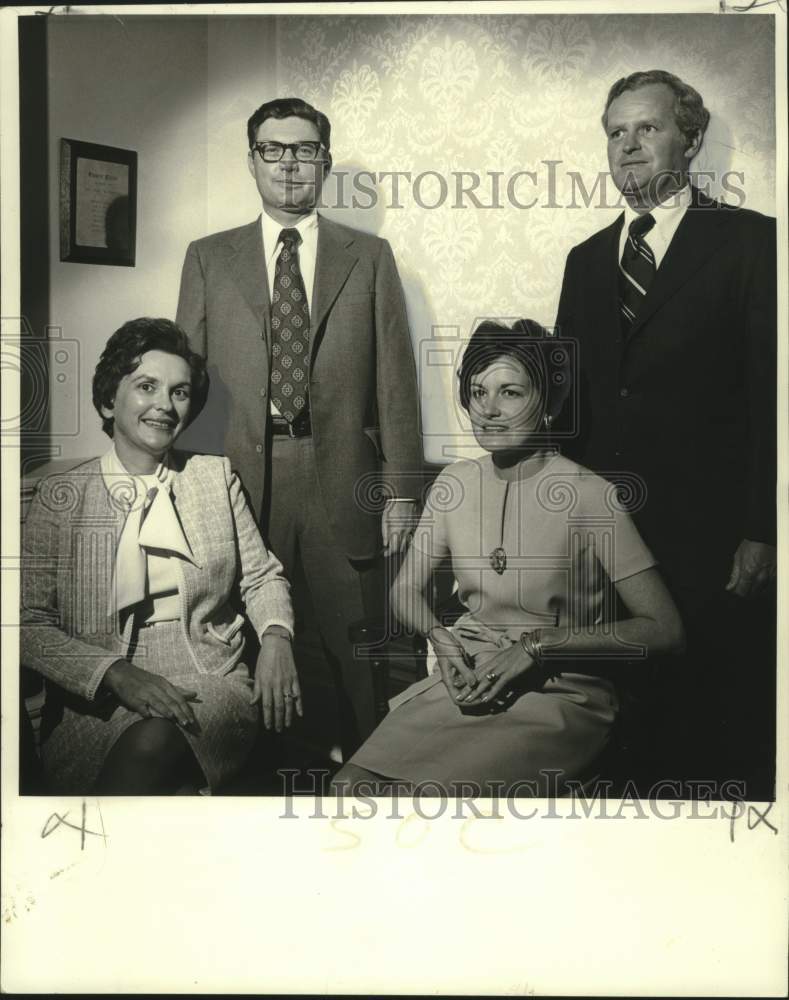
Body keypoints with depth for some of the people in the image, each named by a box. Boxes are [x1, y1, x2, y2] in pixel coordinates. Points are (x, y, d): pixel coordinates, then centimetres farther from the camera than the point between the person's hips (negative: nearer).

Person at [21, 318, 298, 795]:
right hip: (97, 702, 0)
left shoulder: (217, 476, 12)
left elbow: (262, 576, 17)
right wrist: (116, 673, -18)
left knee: (154, 742, -33)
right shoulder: (60, 496, 4)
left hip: (211, 687, 1)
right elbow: (32, 623, -1)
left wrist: (276, 638, -5)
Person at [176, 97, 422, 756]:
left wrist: (402, 490, -2)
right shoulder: (209, 258, 11)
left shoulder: (369, 257, 10)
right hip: (240, 481, 1)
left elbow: (396, 379, 5)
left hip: (342, 480, 0)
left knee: (356, 651, 6)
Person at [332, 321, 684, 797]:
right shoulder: (454, 482, 5)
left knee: (431, 790, -26)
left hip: (559, 692, -4)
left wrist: (538, 645, -16)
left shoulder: (589, 496, -11)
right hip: (466, 680, 4)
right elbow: (407, 589, 15)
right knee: (352, 786, -18)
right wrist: (441, 635, -7)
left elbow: (665, 629, -12)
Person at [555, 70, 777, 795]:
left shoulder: (750, 242, -1)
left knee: (723, 730, 6)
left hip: (712, 537, -4)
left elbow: (771, 394, -7)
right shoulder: (587, 259, 14)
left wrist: (762, 531, -12)